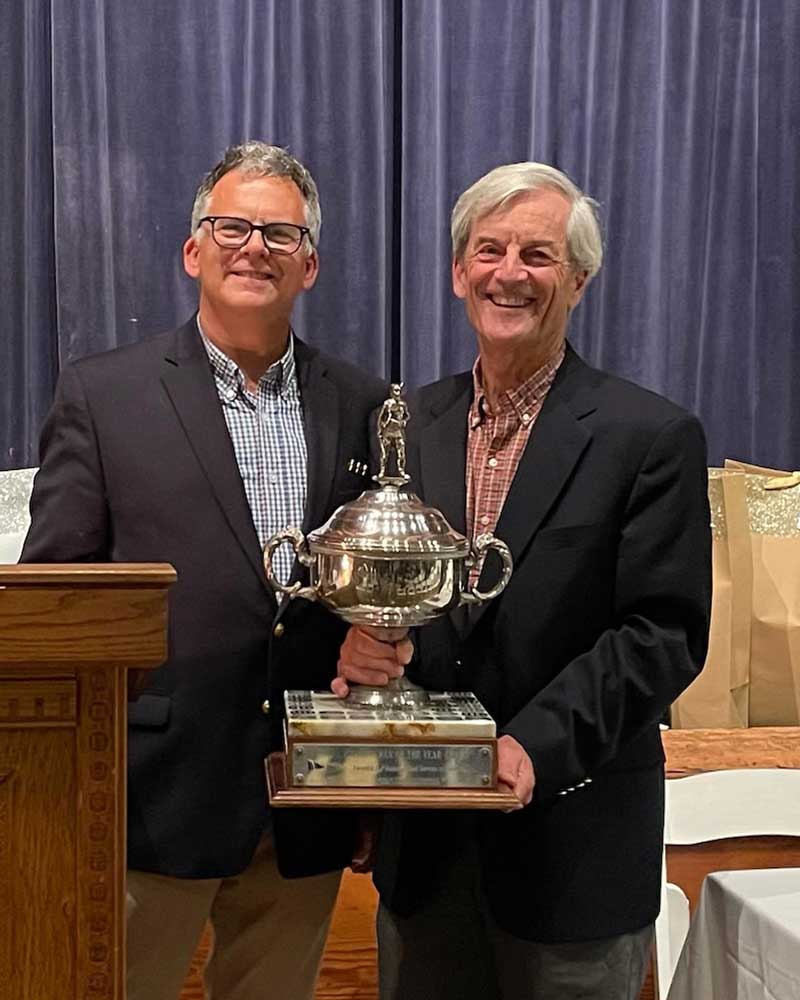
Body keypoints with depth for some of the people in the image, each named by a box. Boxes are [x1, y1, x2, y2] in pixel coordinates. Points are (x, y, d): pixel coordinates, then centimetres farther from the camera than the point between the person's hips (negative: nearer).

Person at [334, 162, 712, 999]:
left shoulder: (652, 438, -7)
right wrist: (360, 640, -12)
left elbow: (663, 635, -11)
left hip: (573, 844, -3)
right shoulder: (406, 424, 6)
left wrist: (537, 746, -22)